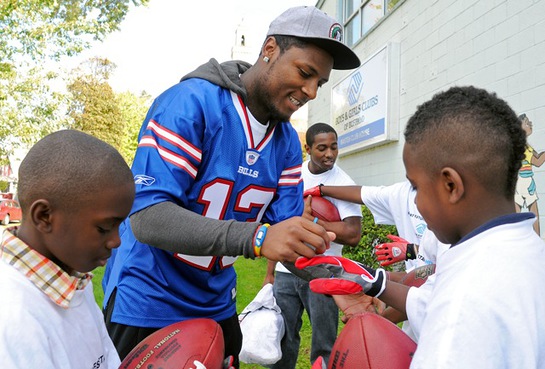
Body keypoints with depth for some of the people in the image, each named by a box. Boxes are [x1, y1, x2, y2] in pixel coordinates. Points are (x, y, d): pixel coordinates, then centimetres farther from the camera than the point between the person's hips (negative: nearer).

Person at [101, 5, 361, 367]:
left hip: (217, 305, 7)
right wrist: (256, 238, -40)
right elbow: (146, 218, -30)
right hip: (147, 303, -6)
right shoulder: (191, 102, -22)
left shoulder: (287, 143, -2)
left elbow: (291, 235, -2)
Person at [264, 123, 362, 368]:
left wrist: (310, 220, -16)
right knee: (280, 340, 13)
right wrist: (270, 272, 10)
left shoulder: (343, 184, -7)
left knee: (324, 347, 7)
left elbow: (353, 235, -18)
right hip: (285, 273, 4)